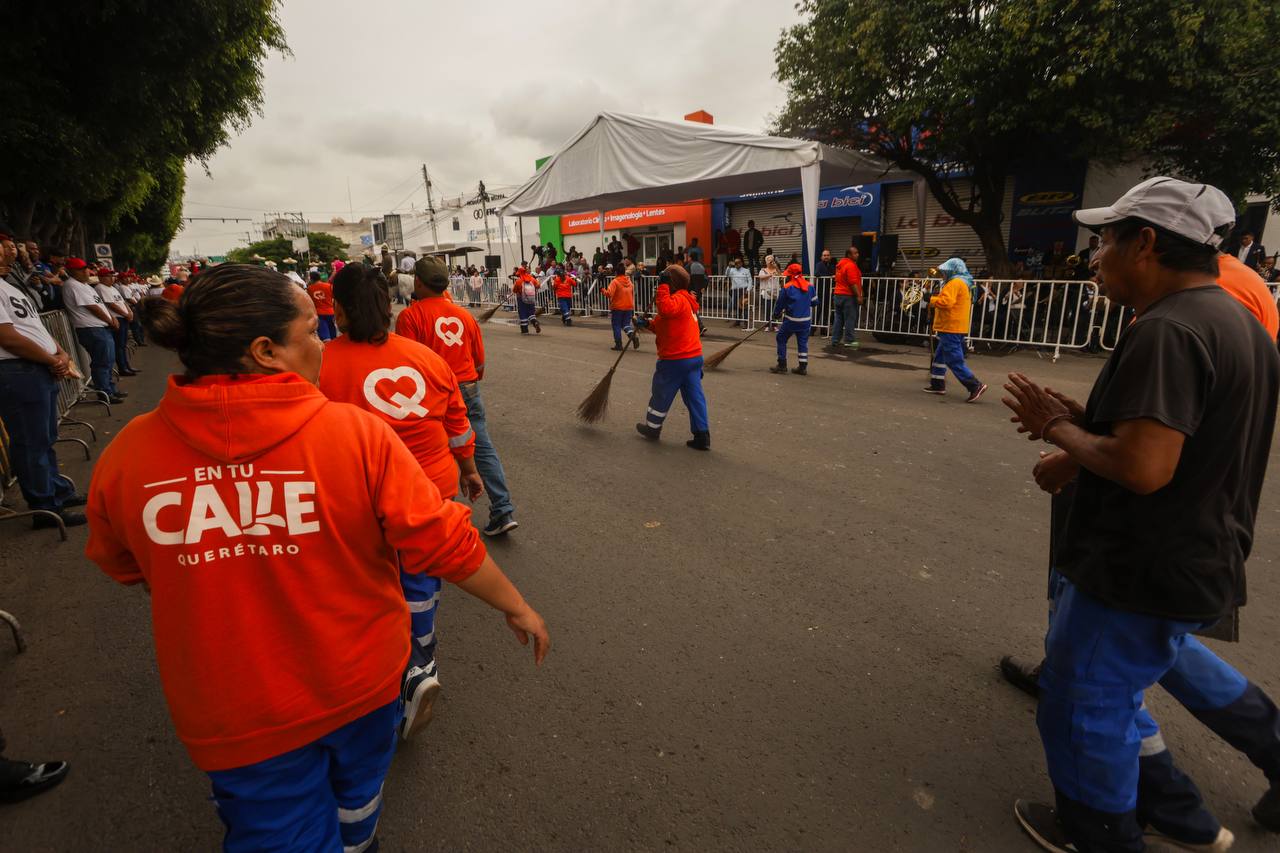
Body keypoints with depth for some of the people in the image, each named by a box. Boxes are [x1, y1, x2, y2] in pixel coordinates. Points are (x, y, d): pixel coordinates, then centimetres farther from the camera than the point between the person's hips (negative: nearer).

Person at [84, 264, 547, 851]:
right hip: (361, 683, 1)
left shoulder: (126, 454, -17)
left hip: (233, 718, 0)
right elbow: (445, 544, -21)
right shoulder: (356, 434, -26)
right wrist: (516, 606, -6)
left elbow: (122, 566, 3)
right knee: (357, 792, 32)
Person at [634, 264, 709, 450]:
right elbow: (664, 324, 19)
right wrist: (649, 324, 6)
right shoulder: (686, 301, 17)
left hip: (674, 360, -9)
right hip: (694, 356, 9)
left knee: (661, 395, 10)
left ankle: (652, 428, 28)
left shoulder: (678, 299, -14)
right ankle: (702, 436, 4)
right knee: (695, 396, 6)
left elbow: (666, 309, -37)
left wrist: (662, 286, -27)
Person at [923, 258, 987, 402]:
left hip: (951, 328, -11)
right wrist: (936, 297, 9)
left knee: (954, 360, -10)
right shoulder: (964, 283, 19)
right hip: (957, 327, 11)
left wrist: (930, 299, -11)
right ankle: (938, 385, 21)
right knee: (939, 356, 17)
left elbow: (946, 302, -25)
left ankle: (975, 386, -11)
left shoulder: (955, 283, -14)